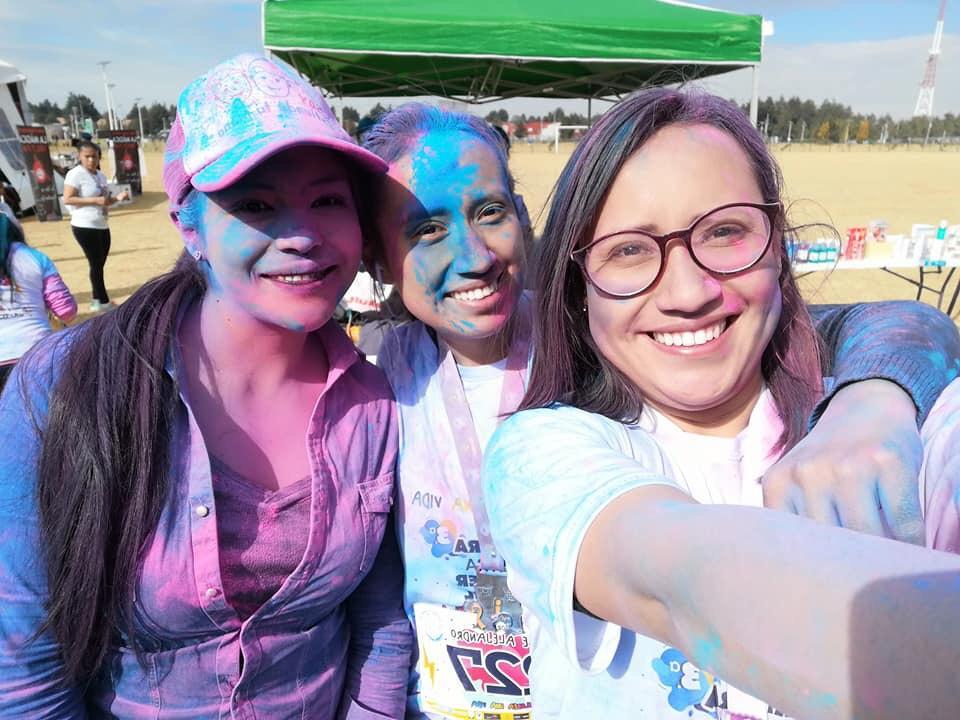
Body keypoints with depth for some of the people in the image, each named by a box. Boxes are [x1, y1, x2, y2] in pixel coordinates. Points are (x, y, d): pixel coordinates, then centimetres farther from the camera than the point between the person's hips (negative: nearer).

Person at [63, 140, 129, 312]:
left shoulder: (100, 175, 13)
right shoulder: (75, 174, -12)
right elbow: (67, 199, -18)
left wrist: (117, 198, 0)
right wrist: (95, 200, -23)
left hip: (102, 227, 8)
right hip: (84, 227, -8)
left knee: (99, 264, 13)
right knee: (95, 264, -3)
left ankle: (97, 300, 22)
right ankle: (103, 301, 5)